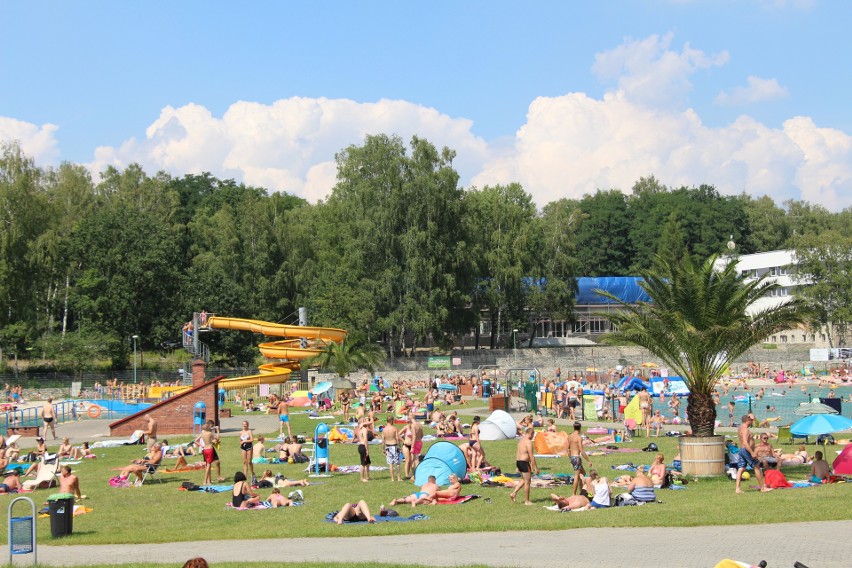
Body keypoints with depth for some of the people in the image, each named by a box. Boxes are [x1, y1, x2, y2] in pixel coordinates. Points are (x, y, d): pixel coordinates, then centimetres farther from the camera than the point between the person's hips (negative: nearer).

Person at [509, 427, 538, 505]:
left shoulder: (521, 440, 13)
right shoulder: (528, 442, -15)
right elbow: (531, 456, -18)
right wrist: (535, 467, -15)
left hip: (518, 462, 9)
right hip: (524, 462, -9)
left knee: (523, 480, 22)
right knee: (527, 482, 1)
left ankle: (513, 493, 12)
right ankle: (527, 501, 6)